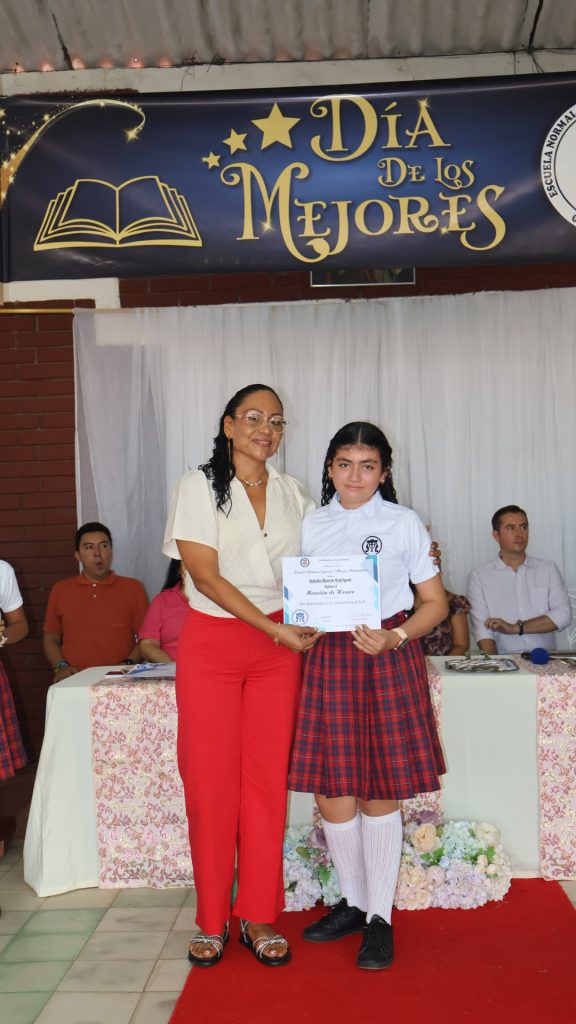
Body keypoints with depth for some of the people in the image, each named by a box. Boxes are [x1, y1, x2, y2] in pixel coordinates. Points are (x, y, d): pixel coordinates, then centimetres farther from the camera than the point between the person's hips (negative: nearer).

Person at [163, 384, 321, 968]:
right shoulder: (199, 486, -3)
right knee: (210, 779, 1)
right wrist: (276, 630, -15)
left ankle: (258, 918, 17)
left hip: (280, 643, 3)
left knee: (267, 778, 4)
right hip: (211, 642, -3)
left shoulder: (294, 494, 9)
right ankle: (212, 920, 16)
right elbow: (205, 575, -11)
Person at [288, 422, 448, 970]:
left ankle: (380, 917, 20)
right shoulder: (311, 525, 10)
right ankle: (353, 903, 28)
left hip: (388, 661, -3)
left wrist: (395, 637, -15)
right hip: (328, 661, 3)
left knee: (379, 794, 4)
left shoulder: (404, 523, 1)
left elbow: (435, 602, 1)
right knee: (331, 793, 6)